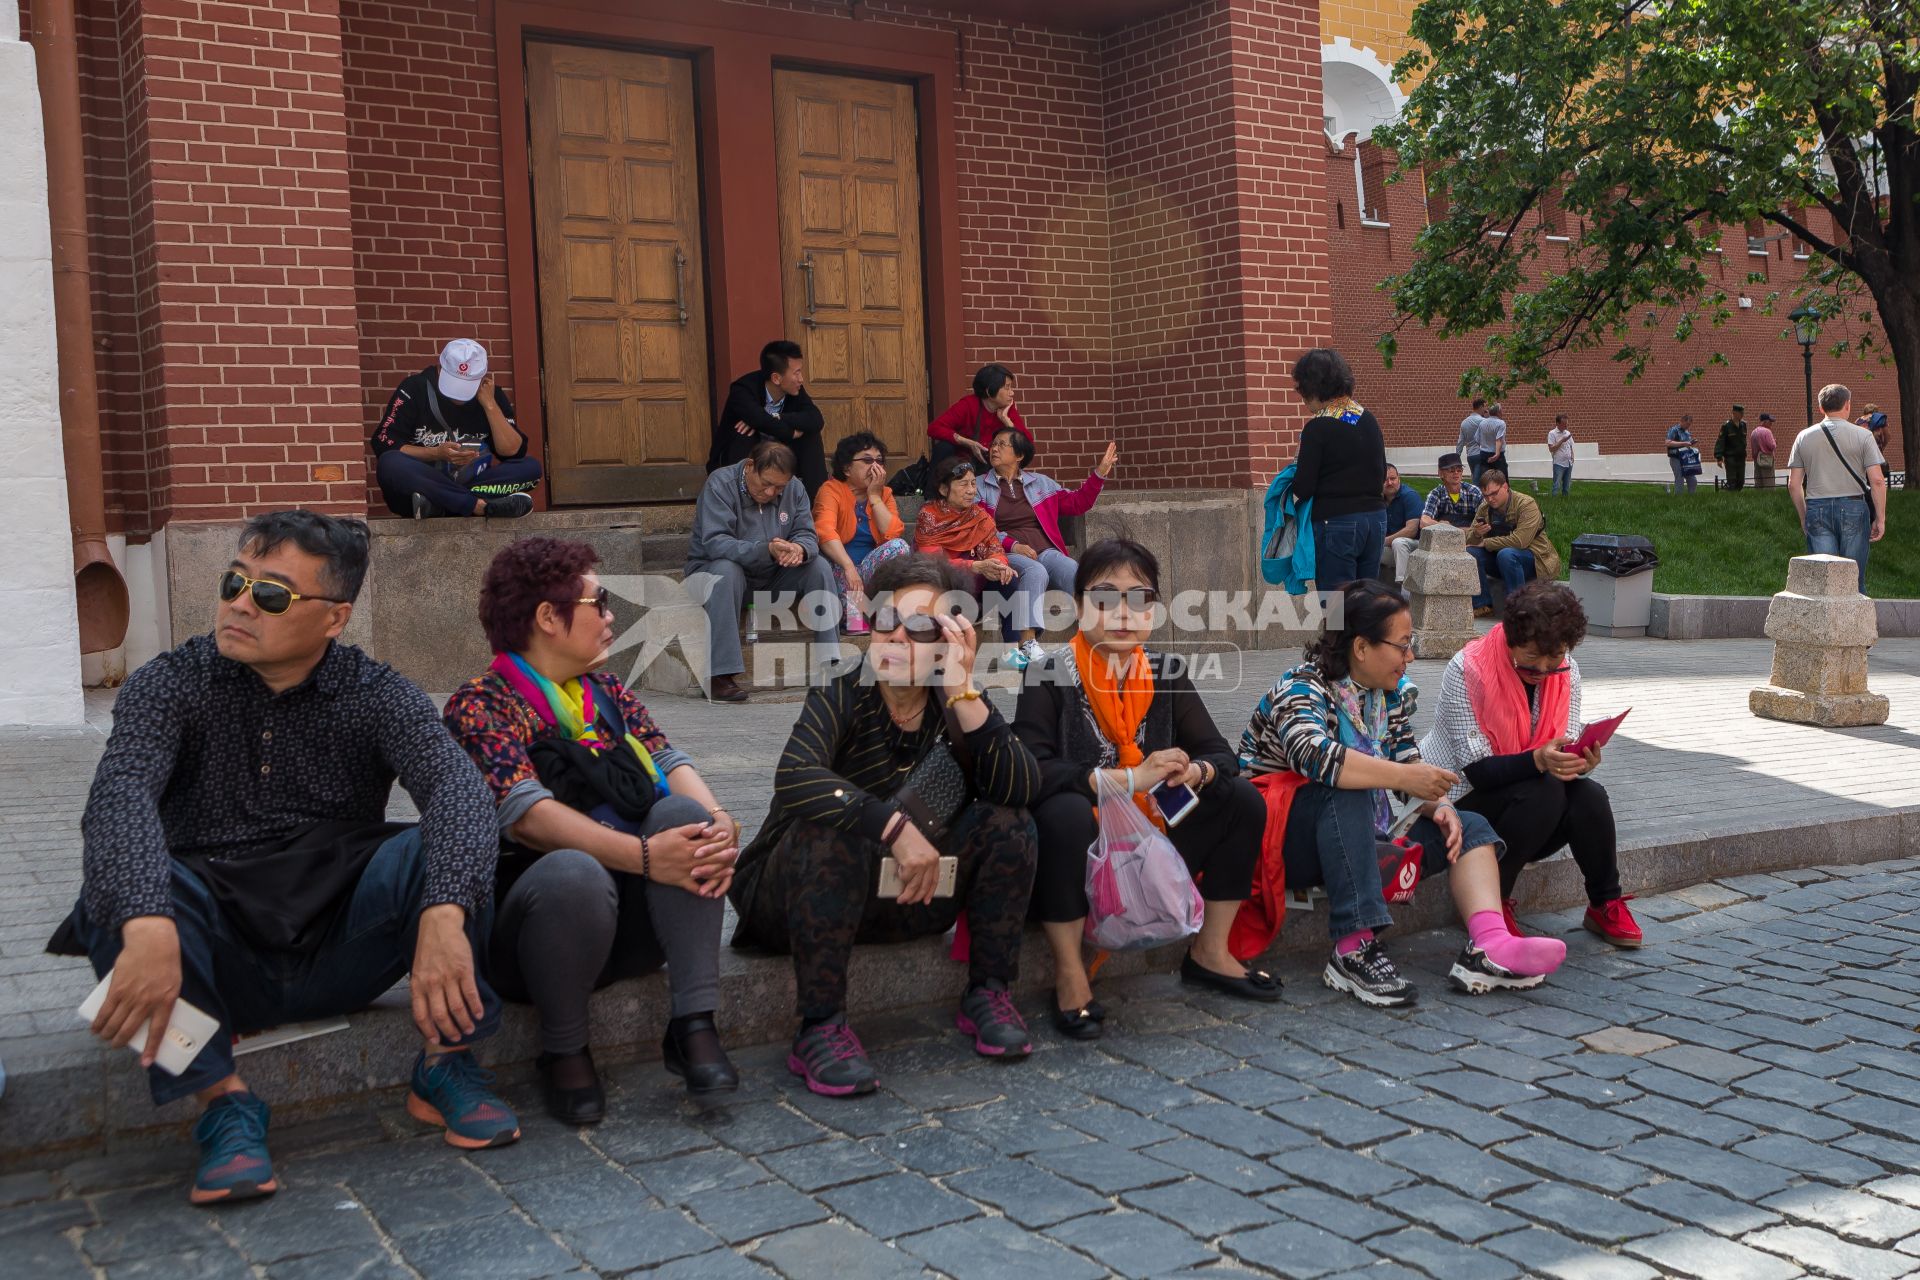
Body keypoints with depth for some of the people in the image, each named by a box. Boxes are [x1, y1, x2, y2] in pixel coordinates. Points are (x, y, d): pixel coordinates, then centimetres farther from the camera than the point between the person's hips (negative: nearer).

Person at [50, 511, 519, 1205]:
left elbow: (456, 785, -21)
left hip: (337, 957, 0)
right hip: (218, 963, 0)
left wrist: (444, 916, -42)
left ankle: (445, 1063, -9)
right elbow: (120, 793, -22)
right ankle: (220, 1096, -20)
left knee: (439, 851, -25)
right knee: (116, 876, -27)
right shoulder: (169, 686, -2)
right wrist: (149, 925, -44)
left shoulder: (377, 695, -3)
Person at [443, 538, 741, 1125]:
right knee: (574, 871, -37)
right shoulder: (479, 707, -8)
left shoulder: (606, 690, 13)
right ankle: (563, 1052, -14)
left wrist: (720, 824, -22)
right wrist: (644, 855, -33)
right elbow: (525, 813, -23)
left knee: (684, 814, -20)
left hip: (625, 919, 6)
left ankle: (694, 1026, -22)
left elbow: (668, 762, -1)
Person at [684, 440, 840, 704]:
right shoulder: (720, 484, -18)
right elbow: (714, 542, -30)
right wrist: (766, 550, -44)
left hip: (771, 575, 5)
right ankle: (719, 674, -40)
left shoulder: (795, 489, -1)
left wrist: (799, 549, -33)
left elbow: (807, 535, -6)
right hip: (712, 571, -5)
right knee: (726, 570, -38)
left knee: (818, 566, -16)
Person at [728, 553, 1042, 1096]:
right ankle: (820, 1029, -29)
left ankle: (988, 993, -4)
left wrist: (964, 694, -28)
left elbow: (1020, 790, -21)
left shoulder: (958, 706, -5)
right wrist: (895, 826, -42)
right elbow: (794, 779, -38)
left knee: (1007, 825, -14)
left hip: (901, 898, 4)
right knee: (835, 833, -36)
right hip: (791, 897, -4)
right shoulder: (841, 698, -17)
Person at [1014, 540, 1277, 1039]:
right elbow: (1029, 770, -25)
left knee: (1244, 800, -6)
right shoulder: (1050, 676, -12)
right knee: (1064, 811, -36)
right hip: (1084, 847, -5)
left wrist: (1195, 773, -23)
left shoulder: (1167, 674, 3)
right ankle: (1069, 976, -20)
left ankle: (1210, 954, 8)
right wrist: (1130, 779, -28)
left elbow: (1218, 753, 3)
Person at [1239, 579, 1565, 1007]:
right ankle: (1355, 949, -43)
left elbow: (1410, 763, 5)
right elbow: (1312, 755, -36)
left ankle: (1490, 945, -30)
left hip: (1359, 838, 8)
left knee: (1470, 827, -4)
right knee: (1346, 791, -36)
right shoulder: (1300, 690, -17)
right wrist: (1403, 777, -39)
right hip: (1285, 845, -8)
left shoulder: (1395, 693, 8)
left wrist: (1439, 807, -16)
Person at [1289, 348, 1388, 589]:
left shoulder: (1318, 428, -13)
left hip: (1336, 524, -7)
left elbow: (1303, 489, -13)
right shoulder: (1369, 419, 7)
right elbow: (1382, 474, 15)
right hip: (1376, 519, 7)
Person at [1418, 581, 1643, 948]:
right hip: (1459, 805, -5)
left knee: (1590, 796, -24)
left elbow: (1564, 749, -3)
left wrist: (1581, 761, -28)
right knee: (1544, 792, -31)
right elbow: (1475, 770, -23)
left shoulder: (1567, 672, -3)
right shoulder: (1467, 670, -21)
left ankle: (1606, 904, -2)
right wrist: (1538, 760, -40)